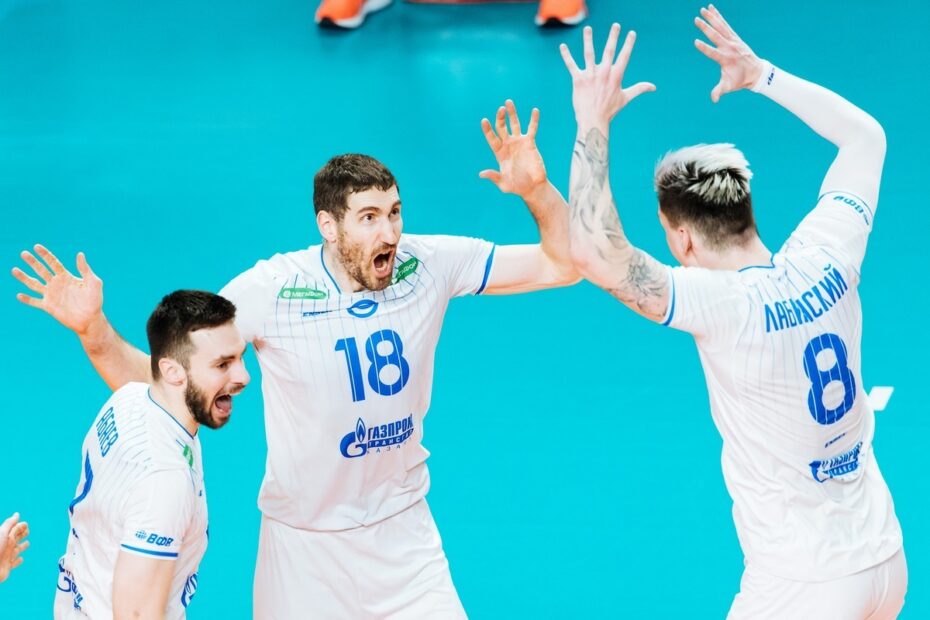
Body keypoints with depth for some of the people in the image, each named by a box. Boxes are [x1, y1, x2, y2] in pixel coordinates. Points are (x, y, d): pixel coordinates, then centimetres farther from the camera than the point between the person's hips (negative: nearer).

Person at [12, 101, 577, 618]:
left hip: (404, 532, 2)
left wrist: (535, 188, -24)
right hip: (304, 545, -2)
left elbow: (563, 264, -7)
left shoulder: (429, 265, -12)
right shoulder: (271, 291, -18)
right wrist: (93, 329, -32)